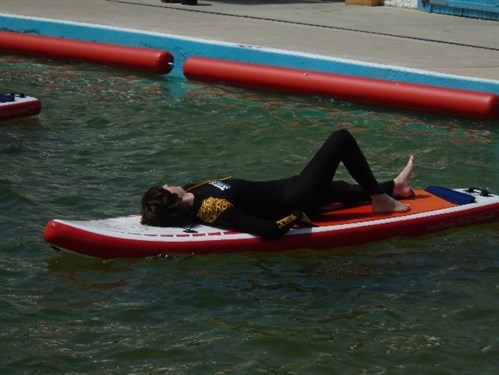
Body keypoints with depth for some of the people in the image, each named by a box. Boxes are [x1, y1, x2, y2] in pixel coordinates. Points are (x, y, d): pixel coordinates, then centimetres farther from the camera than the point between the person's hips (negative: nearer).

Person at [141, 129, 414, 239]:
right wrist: (296, 217, -24)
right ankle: (381, 199, 15)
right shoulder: (216, 210, -35)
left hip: (282, 189, 9)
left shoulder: (192, 194, -12)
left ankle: (393, 186, 58)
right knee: (342, 139, -1)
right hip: (294, 200, -9)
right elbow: (269, 230, -40)